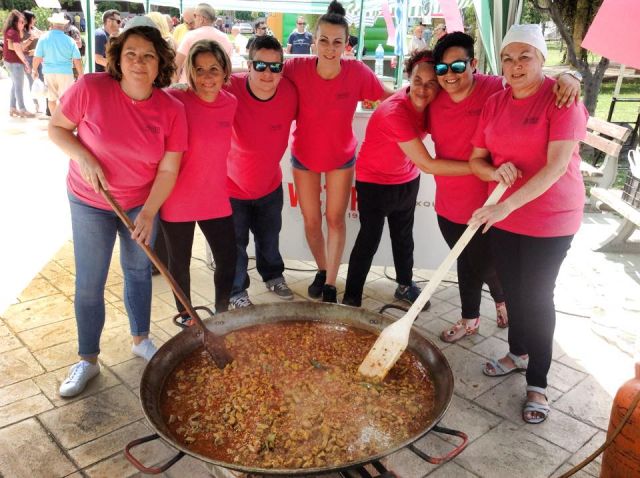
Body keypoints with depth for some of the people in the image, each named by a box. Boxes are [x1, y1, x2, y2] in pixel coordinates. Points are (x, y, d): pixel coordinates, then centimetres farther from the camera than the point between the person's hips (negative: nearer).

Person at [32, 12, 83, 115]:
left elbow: (37, 57, -3)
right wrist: (81, 74, 5)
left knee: (51, 98, 16)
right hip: (65, 73, -2)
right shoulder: (69, 40, -8)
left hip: (49, 72, 2)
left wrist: (34, 70, 11)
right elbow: (77, 60, -7)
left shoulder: (44, 38, -4)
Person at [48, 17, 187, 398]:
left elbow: (168, 170, -13)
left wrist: (148, 214, -20)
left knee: (138, 270, 16)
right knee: (89, 284, 3)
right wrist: (84, 158, -23)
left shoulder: (172, 110, -15)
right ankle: (88, 360, 22)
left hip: (142, 202, 2)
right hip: (91, 203, -1)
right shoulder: (90, 89, -20)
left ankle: (141, 340, 37)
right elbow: (57, 128, -7)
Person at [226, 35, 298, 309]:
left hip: (270, 184, 4)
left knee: (269, 238, 24)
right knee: (235, 244, 14)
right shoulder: (230, 89, -28)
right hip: (232, 186, -3)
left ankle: (273, 275, 51)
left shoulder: (289, 92, -16)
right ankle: (237, 290, 37)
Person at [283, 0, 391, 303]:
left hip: (341, 156, 0)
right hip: (304, 156, 1)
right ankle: (322, 270, 39)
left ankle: (331, 282, 22)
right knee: (311, 221, 13)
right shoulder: (297, 69, -23)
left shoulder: (358, 72, -21)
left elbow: (386, 96, -5)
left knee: (335, 219, 8)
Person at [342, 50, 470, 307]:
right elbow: (427, 165, -35)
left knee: (403, 235, 18)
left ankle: (405, 285, 36)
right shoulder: (395, 112, -34)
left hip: (407, 180, 6)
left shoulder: (427, 105, -12)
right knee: (369, 239, 0)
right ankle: (351, 300, 13)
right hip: (375, 182, -6)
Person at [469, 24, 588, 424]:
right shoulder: (495, 103, 3)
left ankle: (538, 383, 18)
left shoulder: (561, 98, -14)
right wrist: (495, 172, -19)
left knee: (537, 296, 2)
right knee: (513, 289, 16)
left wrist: (508, 205, -33)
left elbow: (557, 165, -24)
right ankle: (518, 352, 40)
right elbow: (476, 159, 5)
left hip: (550, 218, -5)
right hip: (503, 214, 5)